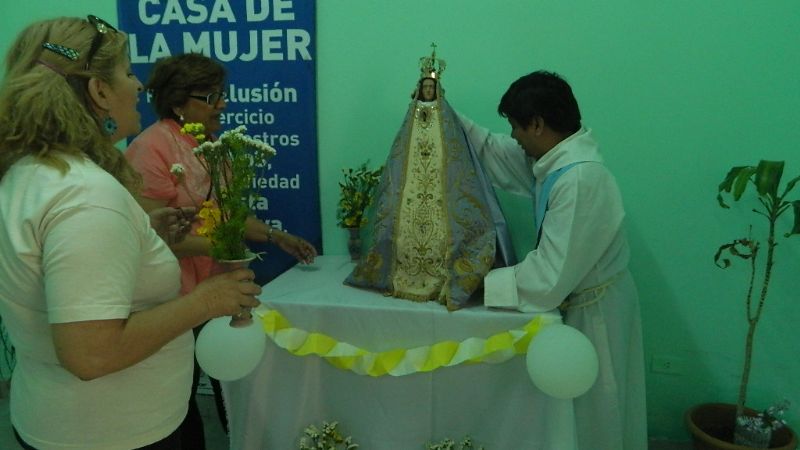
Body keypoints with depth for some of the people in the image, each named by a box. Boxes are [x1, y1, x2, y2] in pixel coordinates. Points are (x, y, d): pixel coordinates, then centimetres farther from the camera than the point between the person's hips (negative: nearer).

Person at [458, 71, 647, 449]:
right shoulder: (557, 157, -4)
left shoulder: (579, 181, -31)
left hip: (593, 313, -8)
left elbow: (549, 279, -31)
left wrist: (475, 283, -22)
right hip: (576, 301, 8)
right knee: (579, 413, 25)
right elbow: (496, 152, 12)